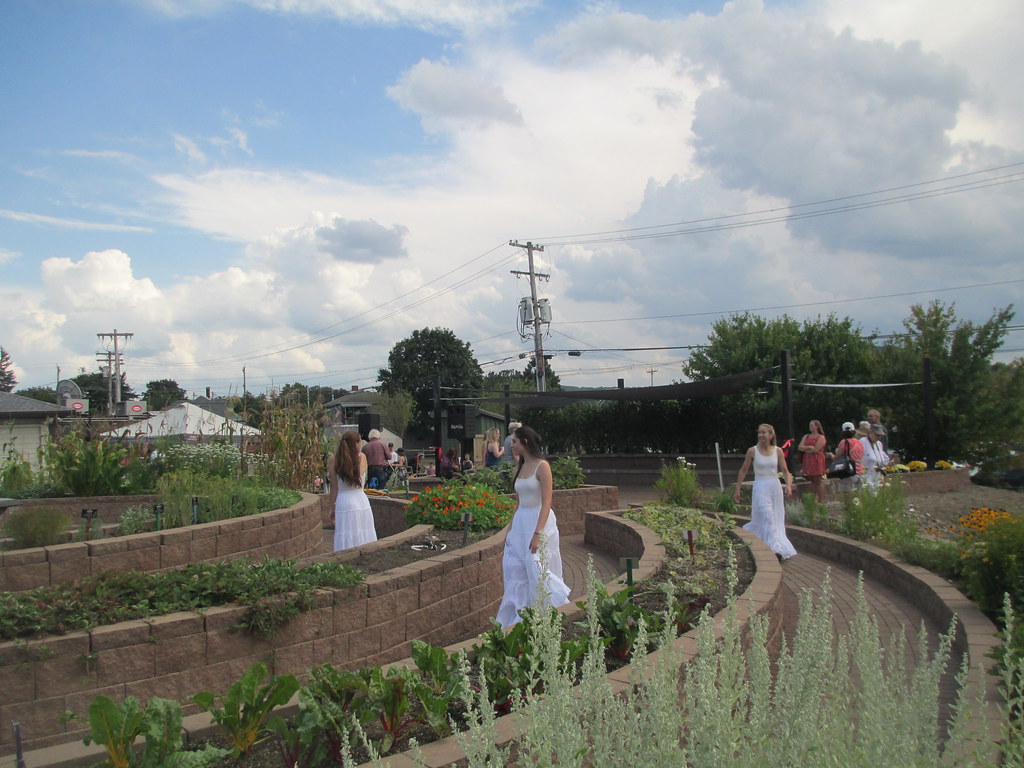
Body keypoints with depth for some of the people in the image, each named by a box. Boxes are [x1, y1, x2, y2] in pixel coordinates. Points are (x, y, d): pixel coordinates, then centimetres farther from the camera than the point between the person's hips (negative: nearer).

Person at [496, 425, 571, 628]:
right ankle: (519, 621, 15)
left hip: (539, 522, -8)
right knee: (516, 574, 7)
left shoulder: (542, 466, -11)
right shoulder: (520, 468, 12)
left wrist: (537, 534, -23)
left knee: (538, 572, -5)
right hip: (520, 524, 8)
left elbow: (546, 502, -16)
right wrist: (510, 530, 14)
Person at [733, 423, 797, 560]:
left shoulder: (777, 451, 2)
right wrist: (737, 490, 2)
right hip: (760, 487, -4)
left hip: (775, 487, 4)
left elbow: (785, 471, 5)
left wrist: (789, 485, -13)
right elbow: (743, 471, 4)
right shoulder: (752, 451, -3)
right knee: (767, 517, -16)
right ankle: (775, 548, -18)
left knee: (776, 520, 10)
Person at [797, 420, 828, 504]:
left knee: (818, 481, -5)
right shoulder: (806, 436, 17)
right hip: (807, 461, 5)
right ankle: (814, 500, 11)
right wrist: (810, 447, -9)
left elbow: (816, 450, -12)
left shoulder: (821, 437, -1)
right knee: (812, 481, 6)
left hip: (817, 460, -5)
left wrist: (805, 449, -1)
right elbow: (799, 447, 5)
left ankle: (821, 501, -2)